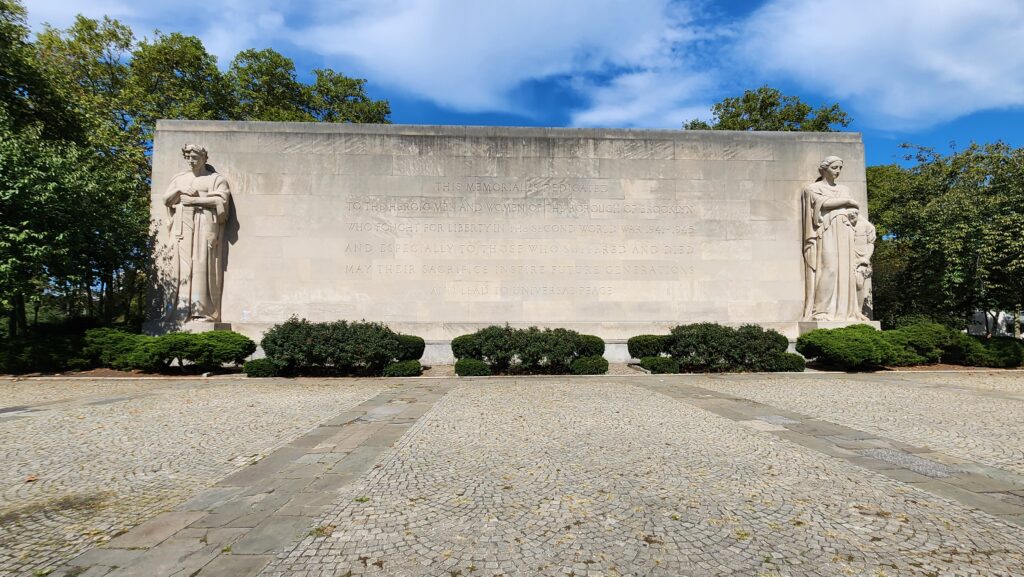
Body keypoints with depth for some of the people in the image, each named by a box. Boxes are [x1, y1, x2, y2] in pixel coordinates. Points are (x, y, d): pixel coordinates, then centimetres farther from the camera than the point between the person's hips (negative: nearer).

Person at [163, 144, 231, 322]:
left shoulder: (216, 179, 9)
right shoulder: (179, 178, 22)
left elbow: (222, 200, -6)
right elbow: (166, 200, 17)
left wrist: (194, 200, -8)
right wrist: (179, 190, -2)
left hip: (206, 225, -4)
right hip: (183, 226, 4)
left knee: (203, 266, -12)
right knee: (183, 266, -5)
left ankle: (203, 310, -14)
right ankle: (183, 311, -7)